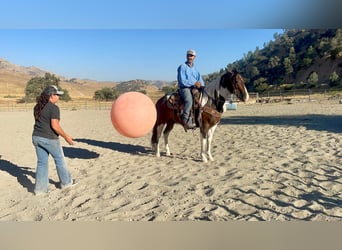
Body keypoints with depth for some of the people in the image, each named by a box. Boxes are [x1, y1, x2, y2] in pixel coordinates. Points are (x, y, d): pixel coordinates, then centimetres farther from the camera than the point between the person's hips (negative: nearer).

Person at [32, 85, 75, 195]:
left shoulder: (37, 107, 9)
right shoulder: (53, 108, -16)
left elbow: (39, 122, 15)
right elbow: (55, 125, -21)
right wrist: (66, 136, -13)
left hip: (37, 137, 7)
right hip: (49, 139, -7)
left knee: (42, 162, 13)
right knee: (59, 159, 12)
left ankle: (40, 188, 17)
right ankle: (66, 182, 27)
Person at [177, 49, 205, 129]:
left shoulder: (195, 68, 19)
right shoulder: (182, 67, -2)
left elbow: (200, 79, 15)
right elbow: (182, 81, -12)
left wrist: (201, 85, -9)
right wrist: (194, 83, -18)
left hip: (194, 88, 7)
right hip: (184, 88, -7)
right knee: (189, 100, -35)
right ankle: (186, 120, -31)